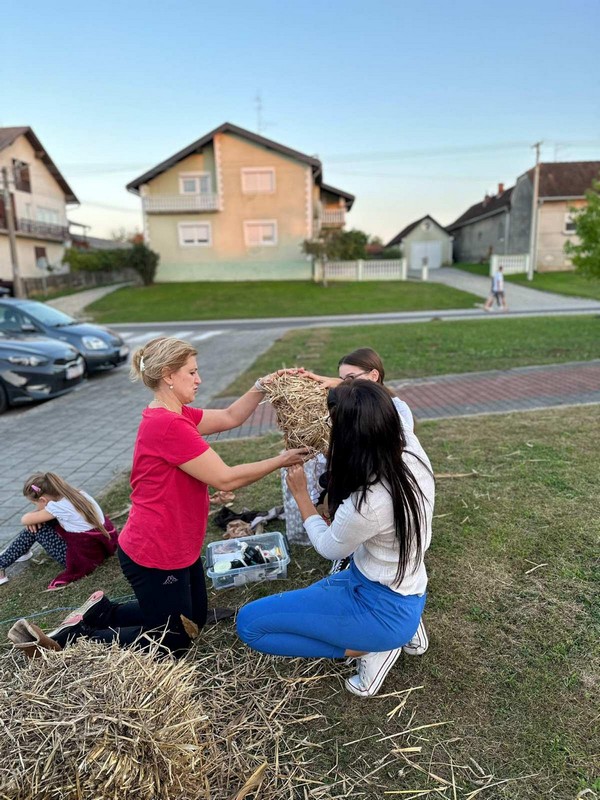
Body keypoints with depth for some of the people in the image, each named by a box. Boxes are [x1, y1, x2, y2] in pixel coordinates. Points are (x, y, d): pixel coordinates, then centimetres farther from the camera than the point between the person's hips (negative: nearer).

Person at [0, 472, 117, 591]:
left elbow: (25, 520, -7)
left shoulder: (58, 507, -18)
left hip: (84, 559, -8)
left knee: (34, 527, 2)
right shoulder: (77, 493, 3)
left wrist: (34, 515, 13)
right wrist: (37, 514, 3)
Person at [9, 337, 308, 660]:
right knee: (174, 643, 12)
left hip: (177, 547, 10)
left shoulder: (171, 415, 4)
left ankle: (102, 612, 28)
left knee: (193, 621, 25)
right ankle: (73, 636, 17)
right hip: (155, 556, -10)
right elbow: (225, 479, -25)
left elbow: (230, 417, 8)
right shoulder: (168, 425, -28)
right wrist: (280, 461, -15)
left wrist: (262, 386, -6)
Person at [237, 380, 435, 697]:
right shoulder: (413, 453, -14)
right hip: (408, 592, 8)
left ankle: (370, 649, -1)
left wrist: (300, 493, 0)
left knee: (249, 623, -5)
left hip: (382, 608, -8)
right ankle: (401, 628, 18)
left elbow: (328, 547, -11)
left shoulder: (366, 504, -35)